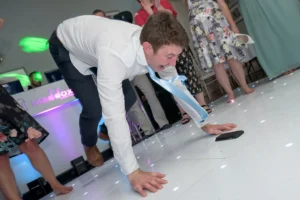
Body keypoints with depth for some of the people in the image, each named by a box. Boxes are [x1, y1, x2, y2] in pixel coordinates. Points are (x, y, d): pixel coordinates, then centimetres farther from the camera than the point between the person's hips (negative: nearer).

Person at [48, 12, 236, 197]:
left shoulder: (157, 46, -26)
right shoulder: (115, 55, -48)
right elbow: (114, 115, -48)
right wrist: (133, 171, -45)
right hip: (65, 46, -5)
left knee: (128, 99, 4)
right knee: (94, 108, -15)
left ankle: (108, 133, 35)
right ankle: (90, 146, 21)